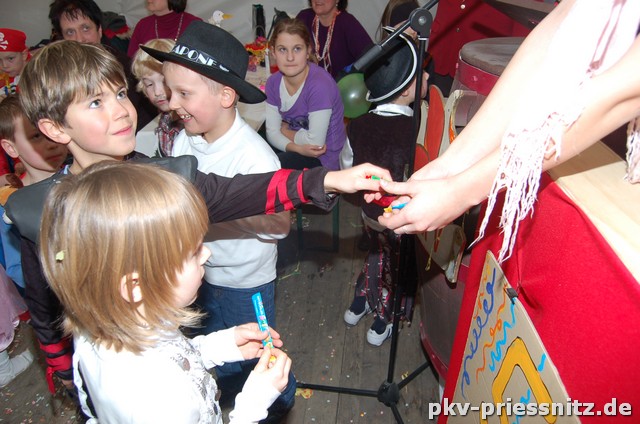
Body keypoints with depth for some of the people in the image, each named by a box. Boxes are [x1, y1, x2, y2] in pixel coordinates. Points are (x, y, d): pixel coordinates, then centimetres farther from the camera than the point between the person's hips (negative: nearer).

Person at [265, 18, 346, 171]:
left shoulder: (320, 85, -25)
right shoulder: (273, 82, -3)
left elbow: (315, 142, -24)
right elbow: (272, 132, -3)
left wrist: (285, 130, -6)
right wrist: (296, 147, -23)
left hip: (324, 159, -6)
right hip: (300, 150, 6)